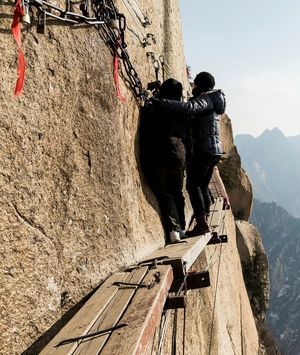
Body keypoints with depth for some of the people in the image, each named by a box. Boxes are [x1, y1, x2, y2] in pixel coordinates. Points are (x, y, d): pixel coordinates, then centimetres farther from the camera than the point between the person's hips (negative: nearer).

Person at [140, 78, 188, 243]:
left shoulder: (151, 108, -2)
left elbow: (145, 134, 0)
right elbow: (185, 135, 14)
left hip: (155, 159, -3)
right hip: (177, 156, 3)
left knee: (164, 194, 4)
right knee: (176, 193, 18)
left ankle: (173, 229, -8)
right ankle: (181, 228, 23)